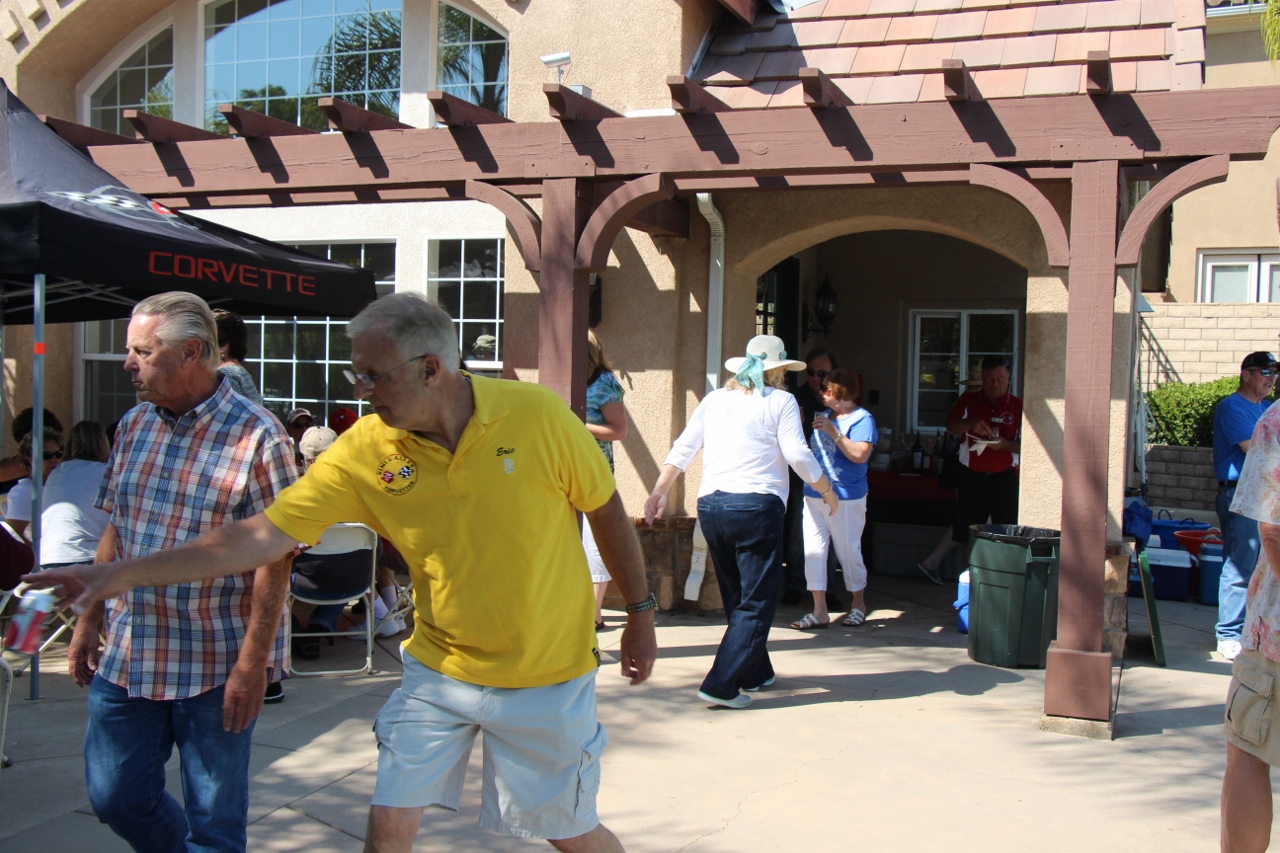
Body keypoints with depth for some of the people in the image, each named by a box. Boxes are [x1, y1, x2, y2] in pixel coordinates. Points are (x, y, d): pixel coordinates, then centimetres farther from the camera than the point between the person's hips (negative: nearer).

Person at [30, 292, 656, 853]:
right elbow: (265, 535, -12)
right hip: (438, 670, 3)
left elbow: (607, 511, -4)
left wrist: (640, 612, 4)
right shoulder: (364, 451, -12)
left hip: (546, 675, -2)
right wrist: (122, 573, -16)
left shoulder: (536, 415, -18)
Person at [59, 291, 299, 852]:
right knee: (114, 796, 15)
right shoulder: (133, 426, 6)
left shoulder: (256, 436, -14)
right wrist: (88, 621, 13)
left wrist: (253, 664, -18)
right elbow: (114, 532, 14)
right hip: (126, 655, 6)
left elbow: (272, 559, -15)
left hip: (215, 665, -6)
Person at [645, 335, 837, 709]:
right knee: (756, 603, -1)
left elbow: (681, 450, 14)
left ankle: (756, 672, 29)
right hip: (757, 506, -6)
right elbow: (798, 455, -6)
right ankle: (721, 685, -9)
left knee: (736, 599, 18)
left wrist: (658, 493, 19)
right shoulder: (780, 401, 2)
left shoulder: (715, 399, 16)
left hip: (710, 506, 6)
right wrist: (827, 491, 7)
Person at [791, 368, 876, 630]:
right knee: (813, 551, 2)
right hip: (814, 494, 7)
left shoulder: (862, 419, -8)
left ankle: (859, 604, 26)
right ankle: (819, 611, 7)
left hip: (845, 498, -7)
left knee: (848, 552, 5)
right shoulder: (823, 416, 14)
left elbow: (860, 454, -22)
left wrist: (833, 432, -24)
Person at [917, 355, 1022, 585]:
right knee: (964, 525, 6)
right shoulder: (969, 400, 3)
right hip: (972, 475, 0)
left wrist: (1003, 444, -22)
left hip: (1003, 478, 0)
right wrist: (970, 423, -28)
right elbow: (951, 426, -8)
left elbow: (1024, 445, -2)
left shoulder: (1018, 406, -1)